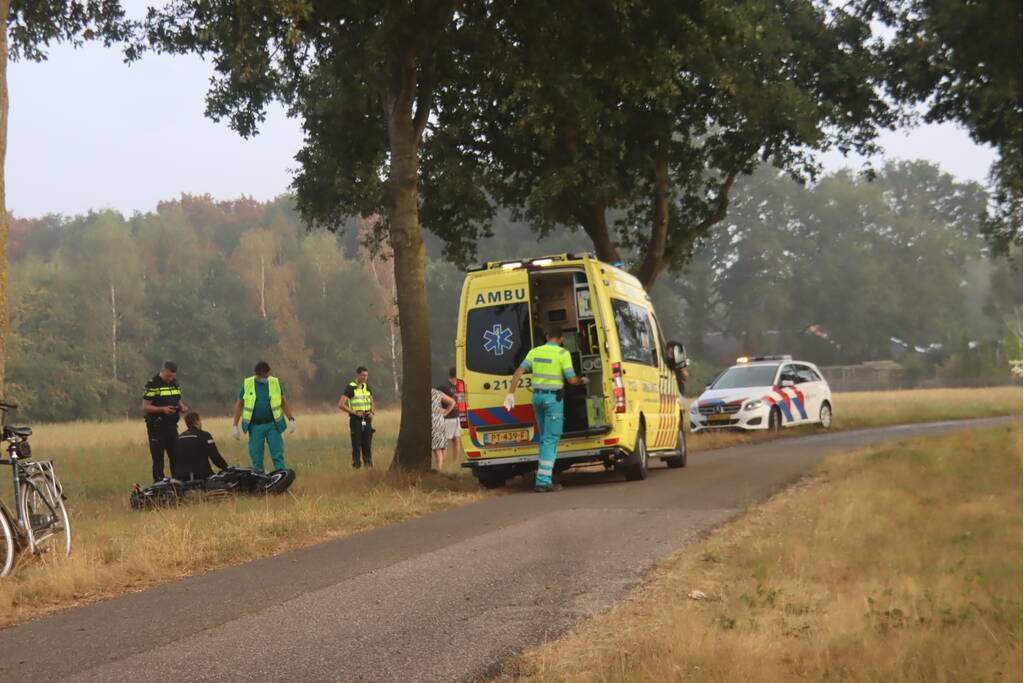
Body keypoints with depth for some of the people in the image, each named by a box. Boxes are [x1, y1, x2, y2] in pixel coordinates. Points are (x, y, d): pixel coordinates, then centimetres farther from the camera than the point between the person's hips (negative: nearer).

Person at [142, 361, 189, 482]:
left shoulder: (175, 383, 12)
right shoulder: (153, 384, -10)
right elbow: (145, 407, -11)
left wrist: (182, 406, 1)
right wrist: (163, 409, -23)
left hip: (172, 426, 6)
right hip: (157, 427, -6)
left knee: (176, 456, 9)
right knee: (158, 459, -3)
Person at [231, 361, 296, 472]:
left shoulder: (276, 383, 2)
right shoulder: (247, 384, 0)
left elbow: (284, 402, 10)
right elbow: (239, 405, 6)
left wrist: (291, 420, 1)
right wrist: (235, 426, 4)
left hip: (273, 425, 0)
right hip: (255, 426, 0)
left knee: (278, 456, -4)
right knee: (256, 458, 4)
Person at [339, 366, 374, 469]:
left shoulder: (366, 387, 10)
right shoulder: (350, 388, -9)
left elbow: (372, 402, 24)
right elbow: (341, 405, -15)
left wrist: (372, 412, 4)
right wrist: (355, 412, -16)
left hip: (367, 420, 5)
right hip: (356, 419, -5)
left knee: (367, 445, 7)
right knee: (357, 446, -3)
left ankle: (369, 465, 12)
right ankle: (356, 466, 0)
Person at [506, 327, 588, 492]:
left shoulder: (535, 352, 7)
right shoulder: (563, 353, -8)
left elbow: (519, 372, -1)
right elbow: (572, 379, -10)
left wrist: (511, 394, 0)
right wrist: (583, 381, 12)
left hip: (537, 397, 6)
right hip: (553, 398, -6)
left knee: (545, 438, 17)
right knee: (551, 439, -5)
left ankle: (543, 479, 17)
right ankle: (543, 481, -13)